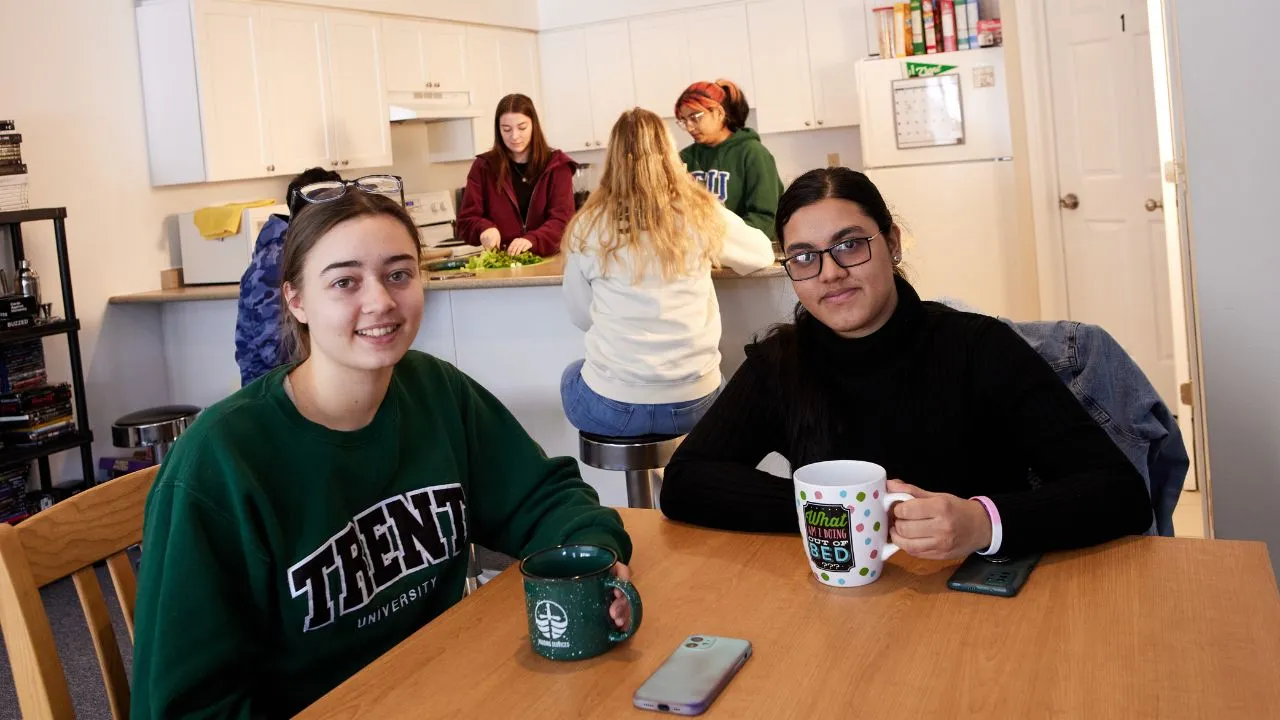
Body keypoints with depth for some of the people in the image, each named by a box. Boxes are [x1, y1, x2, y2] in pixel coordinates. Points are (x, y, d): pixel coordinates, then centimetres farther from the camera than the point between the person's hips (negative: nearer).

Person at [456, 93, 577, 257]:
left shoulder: (556, 165, 6)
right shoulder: (483, 167, 9)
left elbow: (563, 219, -4)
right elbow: (467, 220, 8)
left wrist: (532, 240, -22)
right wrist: (485, 229, -15)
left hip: (547, 261, -2)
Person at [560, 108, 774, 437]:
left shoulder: (588, 226, -4)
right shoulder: (702, 214, -3)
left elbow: (581, 316, 5)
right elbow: (764, 254, 16)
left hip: (611, 407, -1)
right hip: (693, 403, 1)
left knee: (572, 375, 34)